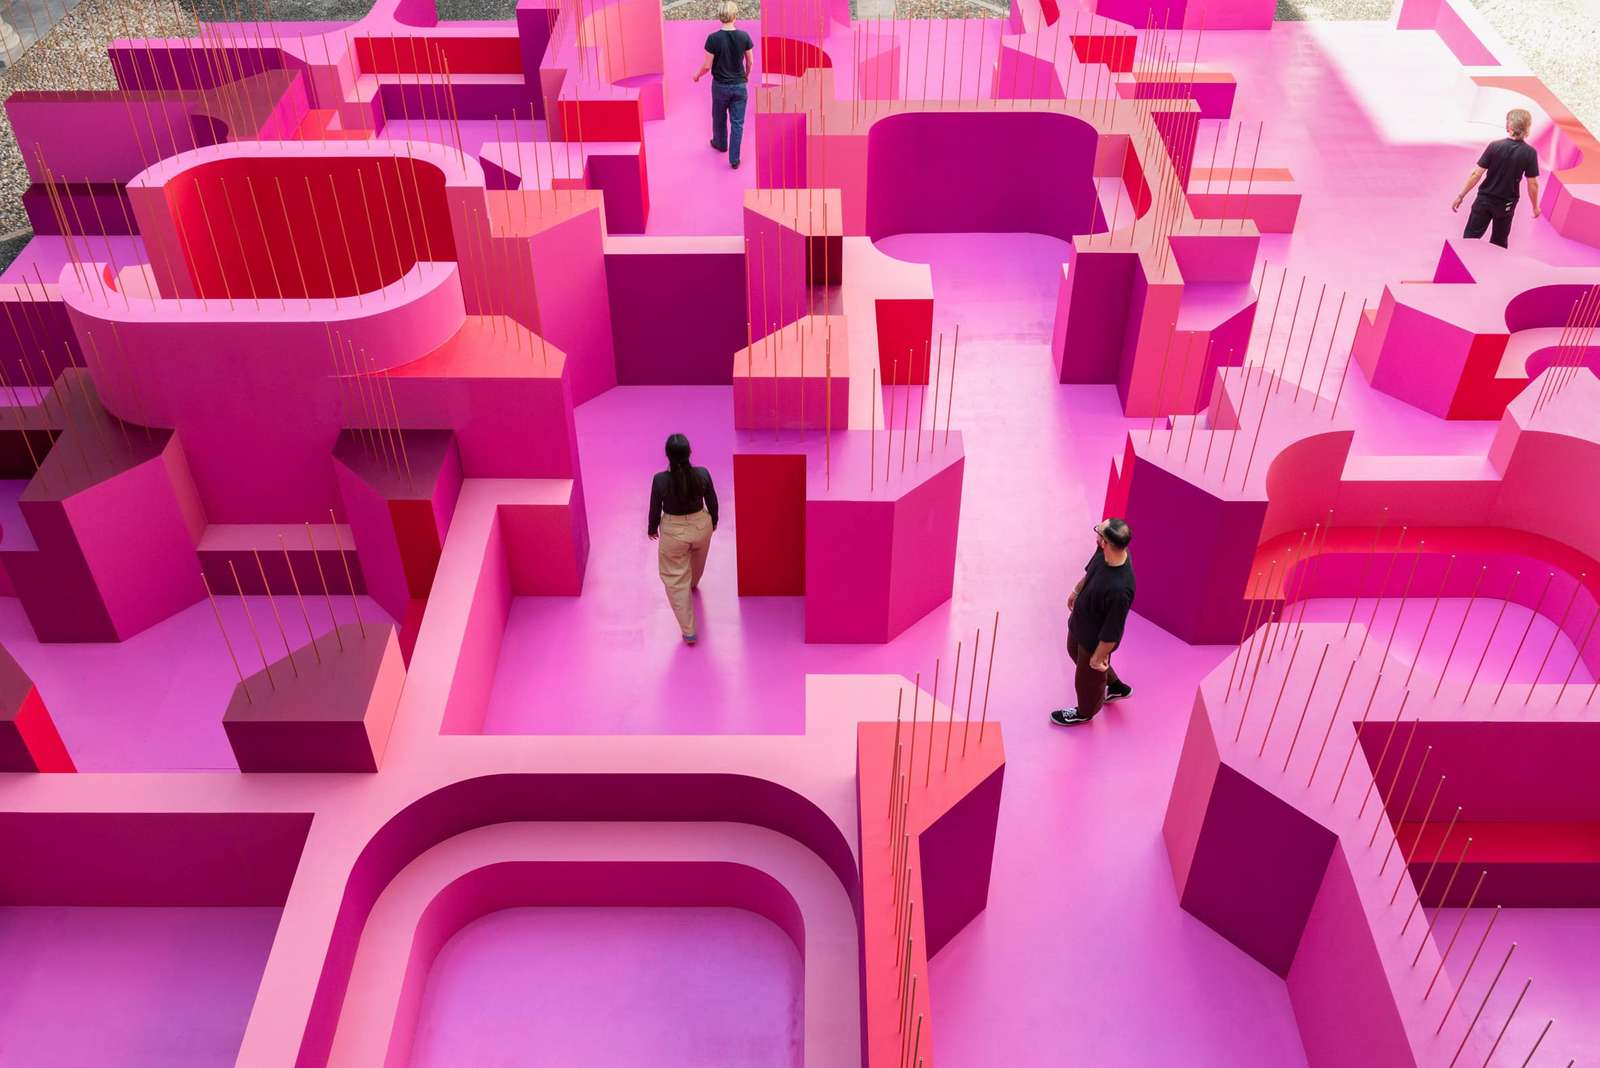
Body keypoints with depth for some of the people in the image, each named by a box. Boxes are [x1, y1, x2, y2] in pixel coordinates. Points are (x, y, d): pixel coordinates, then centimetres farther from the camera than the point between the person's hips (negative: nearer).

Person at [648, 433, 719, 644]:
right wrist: (713, 521, 15)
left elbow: (655, 509, -11)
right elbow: (712, 502, -6)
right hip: (701, 526, 3)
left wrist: (652, 528, 9)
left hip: (673, 531, -2)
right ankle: (693, 583, 71)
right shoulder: (703, 474, -22)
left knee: (676, 580, 15)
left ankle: (688, 631, 18)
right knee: (698, 558, 37)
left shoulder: (660, 480, -26)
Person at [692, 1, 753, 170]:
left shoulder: (713, 38, -18)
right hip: (739, 86, 1)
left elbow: (707, 66, -12)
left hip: (720, 85, -1)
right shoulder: (744, 36, -12)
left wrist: (697, 75, 9)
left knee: (719, 118, 25)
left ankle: (720, 144, 48)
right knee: (737, 123, 8)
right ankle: (734, 160, 9)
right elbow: (749, 62, 0)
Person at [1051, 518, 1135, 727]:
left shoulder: (1119, 589, -46)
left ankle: (1085, 712, 55)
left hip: (1095, 640, -8)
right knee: (1074, 651, 36)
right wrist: (1076, 590, 20)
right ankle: (1116, 686, 59)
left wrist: (1099, 657, -17)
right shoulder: (1105, 553, -23)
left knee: (1088, 677, 22)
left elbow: (1112, 632, -31)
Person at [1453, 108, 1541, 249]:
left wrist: (1461, 195, -5)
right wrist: (1535, 206, 6)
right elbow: (1533, 183, -7)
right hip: (1506, 204, 1)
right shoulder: (1530, 153, -10)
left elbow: (1476, 174, -12)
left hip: (1484, 199, -1)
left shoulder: (1495, 146, -12)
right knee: (1499, 243, 16)